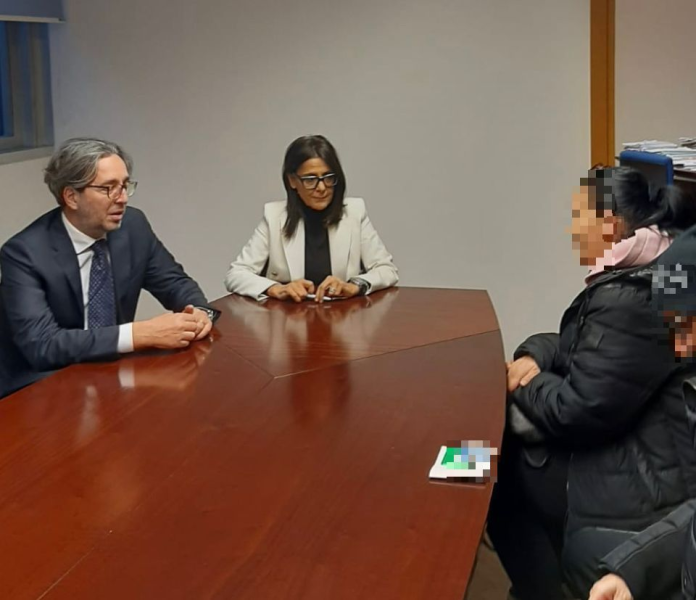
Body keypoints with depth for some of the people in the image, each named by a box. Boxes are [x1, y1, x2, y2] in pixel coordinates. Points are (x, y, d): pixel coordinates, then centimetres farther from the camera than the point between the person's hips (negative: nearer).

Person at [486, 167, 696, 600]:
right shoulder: (634, 277, 8)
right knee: (499, 446, 13)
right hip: (640, 455, 10)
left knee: (494, 467, 4)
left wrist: (526, 385, -6)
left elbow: (580, 410, -25)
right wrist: (532, 357, -3)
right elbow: (575, 344, 18)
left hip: (641, 487, -9)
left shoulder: (630, 300, -26)